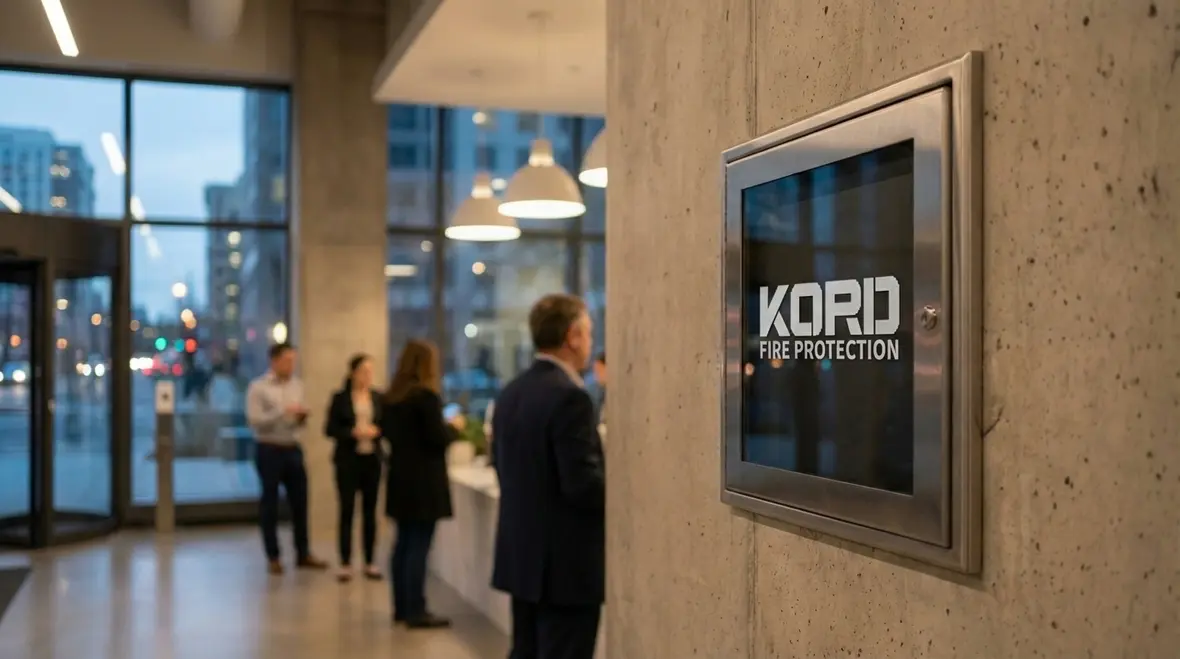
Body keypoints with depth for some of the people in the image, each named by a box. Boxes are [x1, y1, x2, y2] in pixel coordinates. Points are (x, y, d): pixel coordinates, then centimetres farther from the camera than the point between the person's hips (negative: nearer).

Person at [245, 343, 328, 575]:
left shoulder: (297, 385, 9)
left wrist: (303, 417, -8)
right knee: (270, 503, 5)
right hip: (269, 450, -5)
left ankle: (303, 554, 19)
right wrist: (283, 411, -22)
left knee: (300, 501, 8)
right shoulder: (258, 388, -7)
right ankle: (273, 557, 16)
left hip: (293, 450, 5)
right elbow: (254, 421, -16)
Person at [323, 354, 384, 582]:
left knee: (370, 511, 7)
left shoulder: (378, 397, 4)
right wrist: (353, 432, -18)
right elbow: (330, 429, -5)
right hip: (348, 461, -2)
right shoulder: (340, 398, -3)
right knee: (347, 510, 0)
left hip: (372, 460, 2)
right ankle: (345, 564, 7)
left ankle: (370, 562, 15)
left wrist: (376, 431, -15)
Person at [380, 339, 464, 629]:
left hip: (401, 478, 8)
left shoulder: (392, 396, 8)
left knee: (404, 543, 13)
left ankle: (402, 607, 19)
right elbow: (438, 439, -16)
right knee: (419, 546, -4)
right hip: (423, 481, -8)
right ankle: (416, 612, -1)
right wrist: (454, 426, 1)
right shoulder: (426, 395, -16)